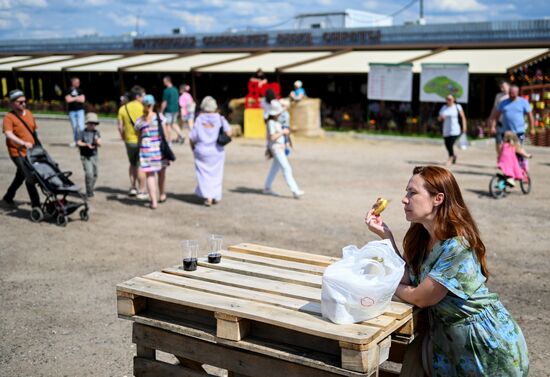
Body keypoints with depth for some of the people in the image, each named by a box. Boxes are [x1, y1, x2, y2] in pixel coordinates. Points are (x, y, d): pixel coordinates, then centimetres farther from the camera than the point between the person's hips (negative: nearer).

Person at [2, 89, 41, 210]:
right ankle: (36, 204, -10)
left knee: (21, 176, 21)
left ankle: (8, 197, 42)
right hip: (18, 152, -7)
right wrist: (24, 143, -42)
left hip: (30, 152, 7)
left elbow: (34, 130, 19)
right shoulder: (9, 117, -13)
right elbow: (9, 134, -28)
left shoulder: (29, 113, 7)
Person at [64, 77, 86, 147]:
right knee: (74, 127, 7)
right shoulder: (69, 91, 3)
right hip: (72, 110, 0)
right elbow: (68, 100, -9)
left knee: (81, 126, -13)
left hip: (80, 110, 0)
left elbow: (82, 100, -4)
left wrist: (73, 99, -6)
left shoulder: (80, 90, 7)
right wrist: (77, 97, -3)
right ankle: (75, 140, 17)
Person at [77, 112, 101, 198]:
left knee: (95, 174, 11)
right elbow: (78, 143, -7)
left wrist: (97, 141, -23)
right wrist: (86, 144, -21)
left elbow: (99, 144, -1)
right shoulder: (83, 132, -5)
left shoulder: (97, 133, 5)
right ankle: (89, 192, -7)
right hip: (85, 156, -5)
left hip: (94, 156, 5)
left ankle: (90, 190, 28)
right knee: (89, 173, -15)